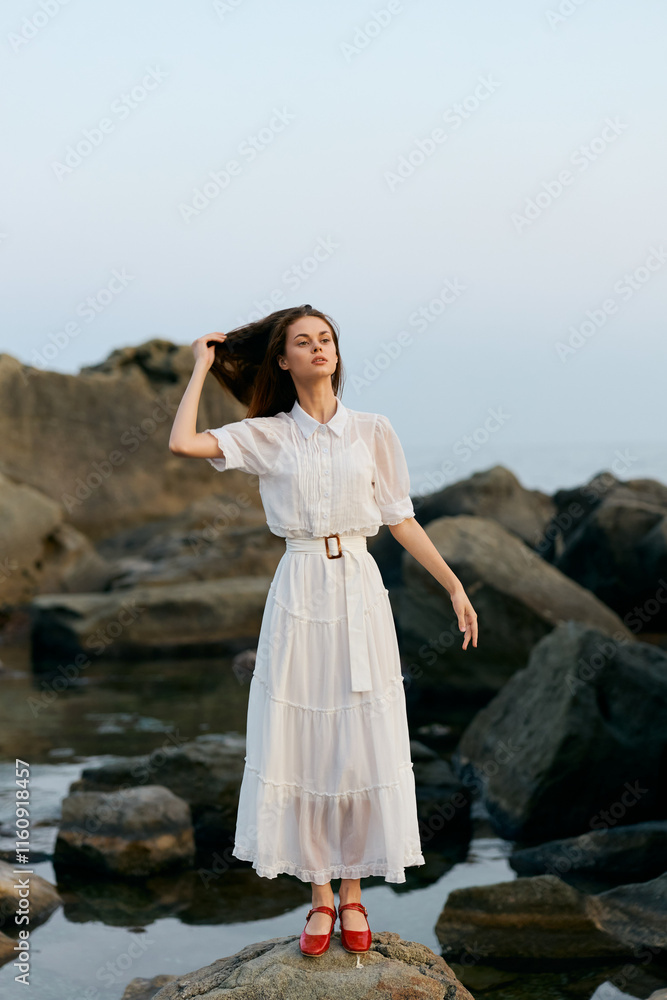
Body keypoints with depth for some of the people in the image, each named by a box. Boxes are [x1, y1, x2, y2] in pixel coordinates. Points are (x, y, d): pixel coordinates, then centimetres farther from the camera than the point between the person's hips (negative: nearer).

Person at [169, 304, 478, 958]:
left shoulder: (372, 432, 7)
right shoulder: (267, 436, 4)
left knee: (362, 743, 1)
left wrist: (454, 586, 5)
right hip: (298, 595, -1)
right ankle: (320, 895, 13)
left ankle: (353, 893, 14)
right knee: (301, 743, 1)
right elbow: (182, 443, -9)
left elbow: (402, 521, 10)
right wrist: (202, 366, 2)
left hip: (359, 593, 1)